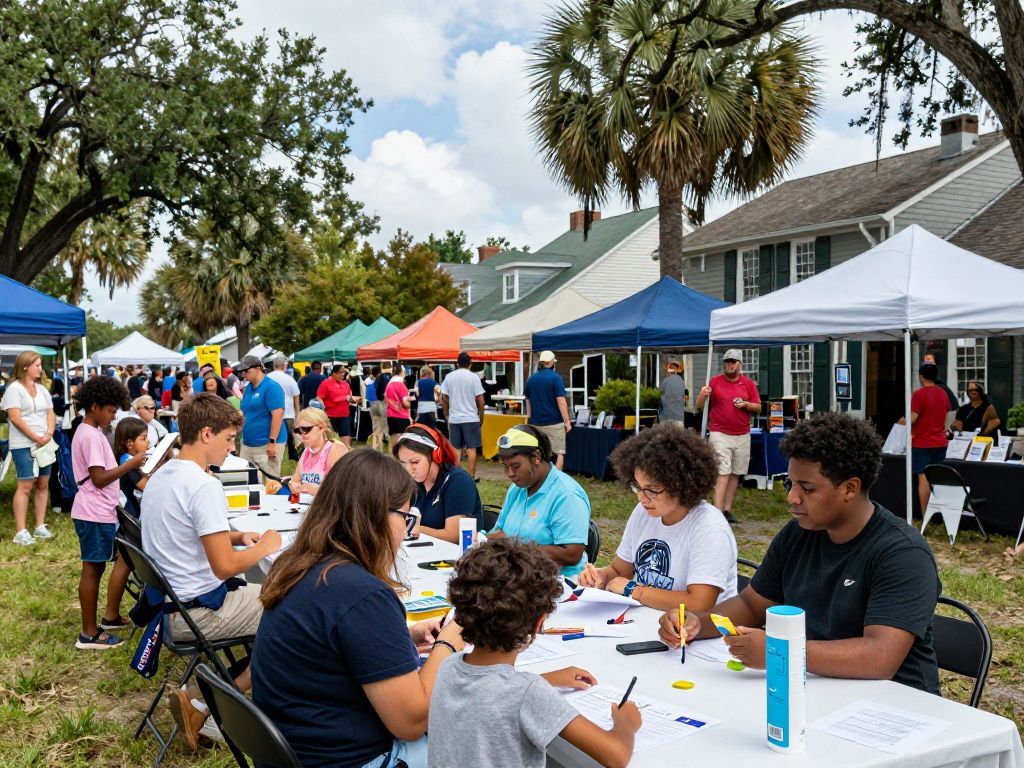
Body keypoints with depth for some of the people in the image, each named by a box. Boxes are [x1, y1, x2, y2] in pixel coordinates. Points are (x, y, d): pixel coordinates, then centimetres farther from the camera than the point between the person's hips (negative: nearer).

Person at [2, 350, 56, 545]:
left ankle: (40, 526, 15)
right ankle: (20, 532, -7)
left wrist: (49, 434, -6)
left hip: (45, 443, 7)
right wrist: (36, 438, -14)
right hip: (23, 445, -7)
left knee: (43, 484, 7)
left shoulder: (42, 389, 14)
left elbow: (51, 413, 12)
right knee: (25, 486, -9)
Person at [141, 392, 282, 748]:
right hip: (199, 611, -9)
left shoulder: (160, 476, 7)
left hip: (168, 604, 9)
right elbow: (224, 566, -25)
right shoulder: (205, 486, -23)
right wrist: (263, 547, -7)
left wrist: (238, 536, 10)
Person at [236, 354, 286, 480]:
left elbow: (278, 415, -19)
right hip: (247, 444, 9)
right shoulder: (248, 387, 13)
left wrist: (272, 442, -21)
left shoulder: (271, 387, -12)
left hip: (266, 444, -9)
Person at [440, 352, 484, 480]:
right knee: (471, 448, 1)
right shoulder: (473, 377, -7)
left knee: (456, 449, 9)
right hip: (471, 418, -3)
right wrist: (481, 417, 5)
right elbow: (480, 400, -7)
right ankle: (471, 476, 2)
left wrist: (446, 415, 17)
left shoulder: (449, 377, 2)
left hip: (454, 418, 3)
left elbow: (444, 399, 5)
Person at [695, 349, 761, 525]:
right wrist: (703, 395, -18)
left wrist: (745, 404, -8)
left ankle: (728, 510, 13)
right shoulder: (714, 381, 3)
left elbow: (758, 408, 11)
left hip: (742, 435, 3)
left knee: (735, 474, 6)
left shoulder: (749, 383, 8)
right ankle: (718, 513, -14)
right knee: (723, 473, -10)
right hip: (720, 434, -3)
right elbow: (699, 407, 3)